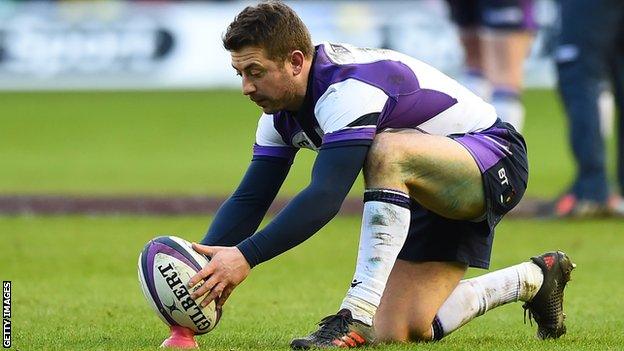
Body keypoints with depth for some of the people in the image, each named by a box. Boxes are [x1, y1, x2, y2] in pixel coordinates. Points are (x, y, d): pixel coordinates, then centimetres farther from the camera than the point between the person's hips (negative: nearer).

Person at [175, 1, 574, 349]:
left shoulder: (349, 86, -31)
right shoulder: (281, 110, -2)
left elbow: (325, 198, -40)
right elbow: (249, 199, -2)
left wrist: (245, 257, -45)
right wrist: (201, 261, -19)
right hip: (432, 192, 10)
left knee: (386, 150, -39)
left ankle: (358, 316, -35)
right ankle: (532, 279, 23)